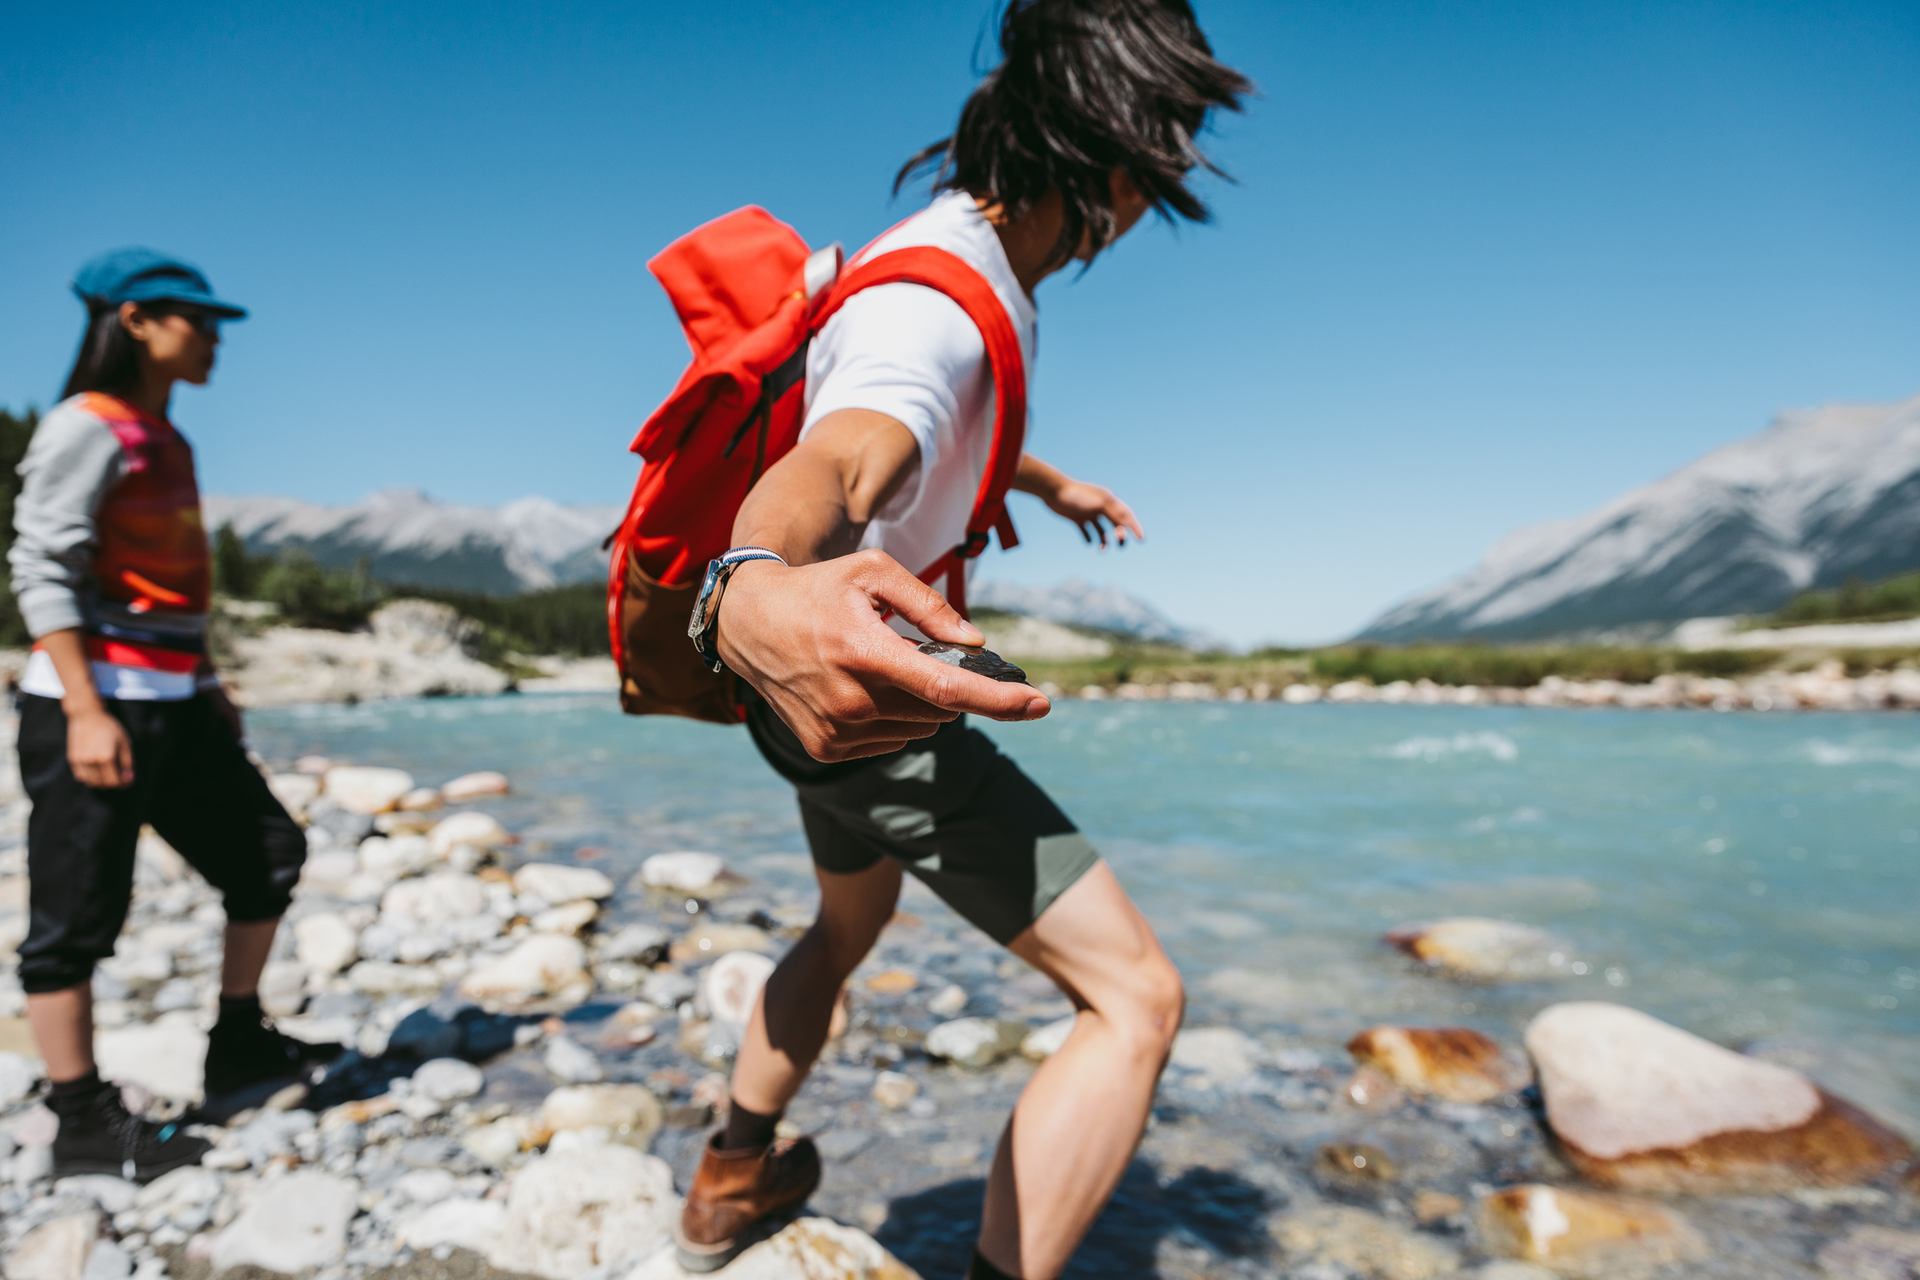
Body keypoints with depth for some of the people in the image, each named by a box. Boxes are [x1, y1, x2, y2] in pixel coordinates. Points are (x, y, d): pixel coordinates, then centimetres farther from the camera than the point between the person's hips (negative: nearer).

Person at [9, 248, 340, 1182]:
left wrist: (205, 683, 21)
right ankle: (84, 1125, 12)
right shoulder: (88, 427, -10)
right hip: (98, 702, -9)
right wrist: (85, 712, -23)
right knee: (77, 912, 1)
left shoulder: (162, 439, 15)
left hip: (172, 702, 9)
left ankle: (239, 1048, 25)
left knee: (268, 853, 12)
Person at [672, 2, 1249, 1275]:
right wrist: (756, 593, -70)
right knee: (1137, 996, -8)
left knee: (851, 924, 32)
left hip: (838, 679, 11)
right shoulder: (941, 304, -26)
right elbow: (833, 464, -47)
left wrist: (1047, 481, 41)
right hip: (859, 695, -11)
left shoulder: (957, 247, 7)